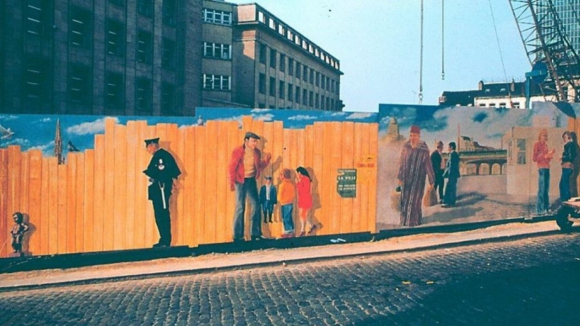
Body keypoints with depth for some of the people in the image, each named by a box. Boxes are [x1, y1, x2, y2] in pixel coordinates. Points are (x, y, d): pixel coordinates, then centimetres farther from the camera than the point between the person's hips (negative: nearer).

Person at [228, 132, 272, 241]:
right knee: (240, 207, -3)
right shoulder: (238, 151, -11)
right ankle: (238, 235, 5)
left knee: (256, 206, 4)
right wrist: (232, 183, -17)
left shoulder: (257, 152, 4)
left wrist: (266, 160, -7)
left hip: (252, 180, 5)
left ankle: (256, 233, 13)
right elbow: (231, 168, -10)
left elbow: (259, 168, 8)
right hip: (240, 181, -5)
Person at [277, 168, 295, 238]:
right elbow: (293, 194, 11)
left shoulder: (282, 185, -14)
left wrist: (280, 200, 8)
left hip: (284, 204, -7)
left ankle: (287, 232, 0)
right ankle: (292, 231, 17)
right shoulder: (291, 184, 7)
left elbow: (280, 196, -10)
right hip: (291, 203, 7)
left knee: (285, 218, -1)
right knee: (289, 218, 14)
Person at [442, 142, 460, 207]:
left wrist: (448, 174, -18)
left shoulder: (452, 154, -15)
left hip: (451, 174, -10)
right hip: (454, 174, 10)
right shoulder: (456, 154, 14)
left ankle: (447, 202, -5)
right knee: (453, 188, 12)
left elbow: (451, 165, -19)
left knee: (448, 189, -6)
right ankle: (452, 202, 17)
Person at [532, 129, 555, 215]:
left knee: (546, 189, 8)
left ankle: (546, 207, 13)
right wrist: (545, 156, -16)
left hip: (547, 168, 8)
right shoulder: (537, 144, -3)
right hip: (541, 169, -8)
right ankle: (540, 209, -11)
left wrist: (551, 154, 6)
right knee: (541, 189, -11)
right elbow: (534, 158, -10)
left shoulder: (545, 145, 19)